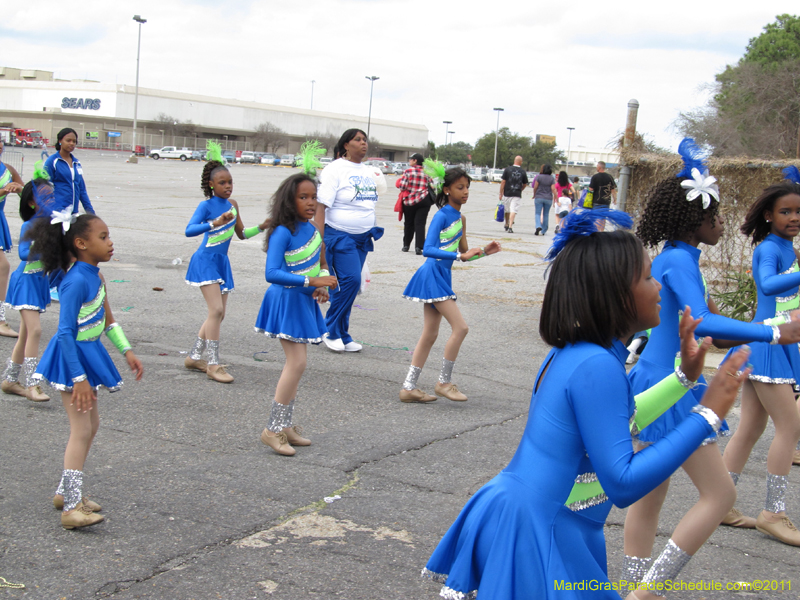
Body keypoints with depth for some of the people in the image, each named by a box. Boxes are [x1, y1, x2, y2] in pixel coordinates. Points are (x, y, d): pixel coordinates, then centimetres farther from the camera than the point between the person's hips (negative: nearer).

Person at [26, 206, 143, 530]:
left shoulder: (95, 276, 5)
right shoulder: (76, 281, -23)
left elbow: (108, 320, 17)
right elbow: (65, 333, -25)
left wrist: (127, 351, 16)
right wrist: (79, 378, -26)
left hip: (88, 354, 10)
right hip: (72, 357, -10)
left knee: (91, 424, 17)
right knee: (81, 429, -10)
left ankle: (66, 492, 29)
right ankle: (71, 507, -7)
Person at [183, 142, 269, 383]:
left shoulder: (232, 205, 8)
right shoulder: (207, 205, -11)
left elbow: (242, 234, 19)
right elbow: (189, 230, -25)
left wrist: (260, 227, 3)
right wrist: (213, 224, -39)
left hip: (222, 262, 7)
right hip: (206, 260, -7)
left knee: (219, 314, 9)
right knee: (216, 310, -15)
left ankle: (194, 357, 21)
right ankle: (213, 364, -10)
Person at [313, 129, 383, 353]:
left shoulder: (368, 172, 13)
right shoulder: (335, 170, -9)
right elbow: (321, 206, -15)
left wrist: (373, 231, 18)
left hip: (362, 237, 7)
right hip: (339, 235, -7)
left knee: (349, 284, 8)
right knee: (350, 280, -15)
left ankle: (341, 335, 15)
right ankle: (331, 331, 0)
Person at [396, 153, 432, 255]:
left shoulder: (408, 171, -8)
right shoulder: (426, 173, 3)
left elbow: (401, 185, -10)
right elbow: (431, 187, 4)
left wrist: (400, 180, 10)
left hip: (409, 201, -1)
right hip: (423, 201, 1)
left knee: (408, 223, 14)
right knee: (420, 224, -1)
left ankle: (406, 245, 22)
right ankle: (419, 247, -12)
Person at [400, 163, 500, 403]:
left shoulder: (460, 218, 12)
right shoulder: (442, 216, -13)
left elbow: (463, 254, 20)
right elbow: (427, 249, -25)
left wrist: (484, 251, 4)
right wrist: (459, 255, -32)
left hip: (442, 277, 9)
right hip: (433, 274, -9)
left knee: (430, 334, 10)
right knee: (460, 327, -10)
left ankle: (409, 387, 15)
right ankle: (444, 382, 3)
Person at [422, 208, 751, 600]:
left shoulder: (571, 352, 5)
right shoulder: (598, 367, -23)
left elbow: (612, 421, 17)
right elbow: (623, 484, -25)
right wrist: (708, 414, -22)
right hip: (538, 536, -9)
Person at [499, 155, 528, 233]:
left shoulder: (507, 169, -2)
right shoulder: (523, 172, 2)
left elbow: (503, 182, -3)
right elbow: (525, 184, 10)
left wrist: (501, 193, 1)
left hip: (507, 193, 1)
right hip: (517, 195, -1)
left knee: (507, 210, 16)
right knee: (513, 210, -3)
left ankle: (506, 225, 30)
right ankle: (510, 227, -13)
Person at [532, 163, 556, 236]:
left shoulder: (538, 177, -5)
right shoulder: (552, 178, -1)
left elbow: (535, 187, -5)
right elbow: (553, 189, -7)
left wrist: (534, 195, 11)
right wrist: (556, 198, -2)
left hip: (539, 197, -2)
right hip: (548, 199, 2)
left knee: (538, 213, 1)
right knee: (546, 214, 10)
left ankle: (538, 226, -25)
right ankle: (543, 231, 14)